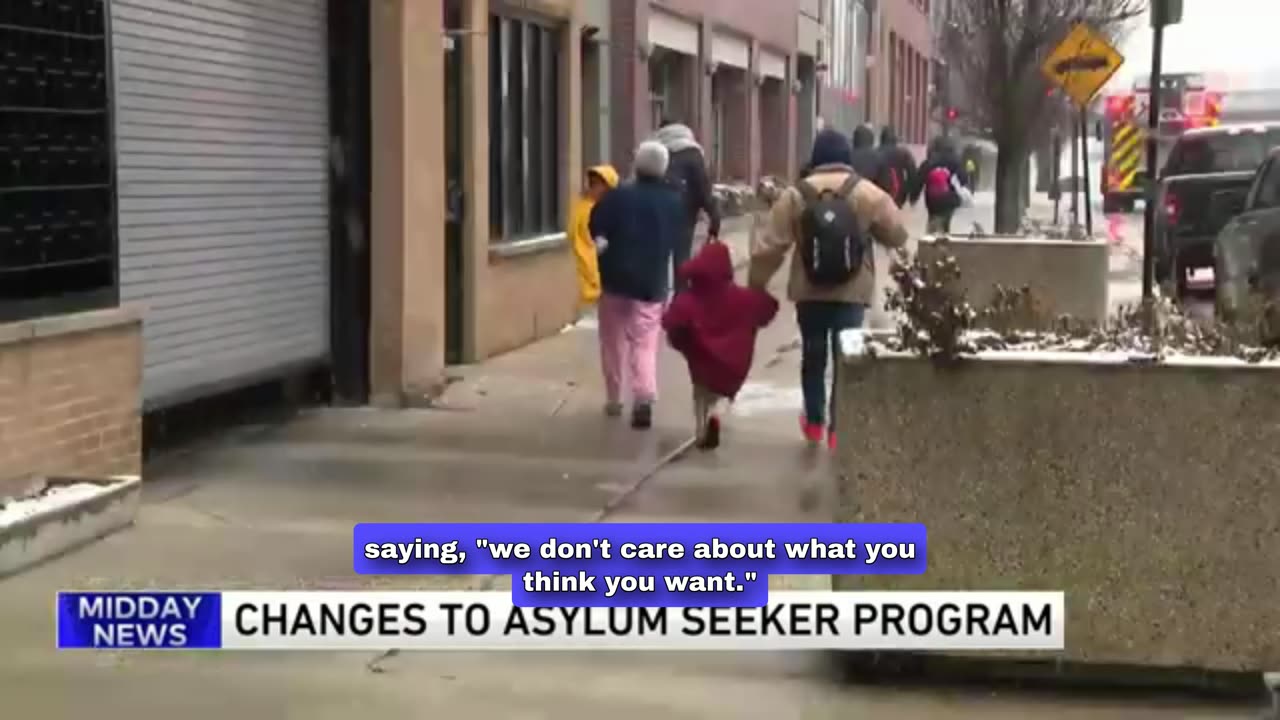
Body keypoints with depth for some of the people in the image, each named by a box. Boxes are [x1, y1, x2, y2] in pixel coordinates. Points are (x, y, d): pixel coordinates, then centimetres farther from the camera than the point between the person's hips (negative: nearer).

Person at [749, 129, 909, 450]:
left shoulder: (796, 194, -3)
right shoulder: (868, 193, -5)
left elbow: (771, 246, -4)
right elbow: (898, 236, 5)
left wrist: (756, 283, 6)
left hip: (809, 291, 2)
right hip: (851, 292, -1)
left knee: (813, 355, 16)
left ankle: (814, 421, 27)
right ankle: (838, 427, -2)